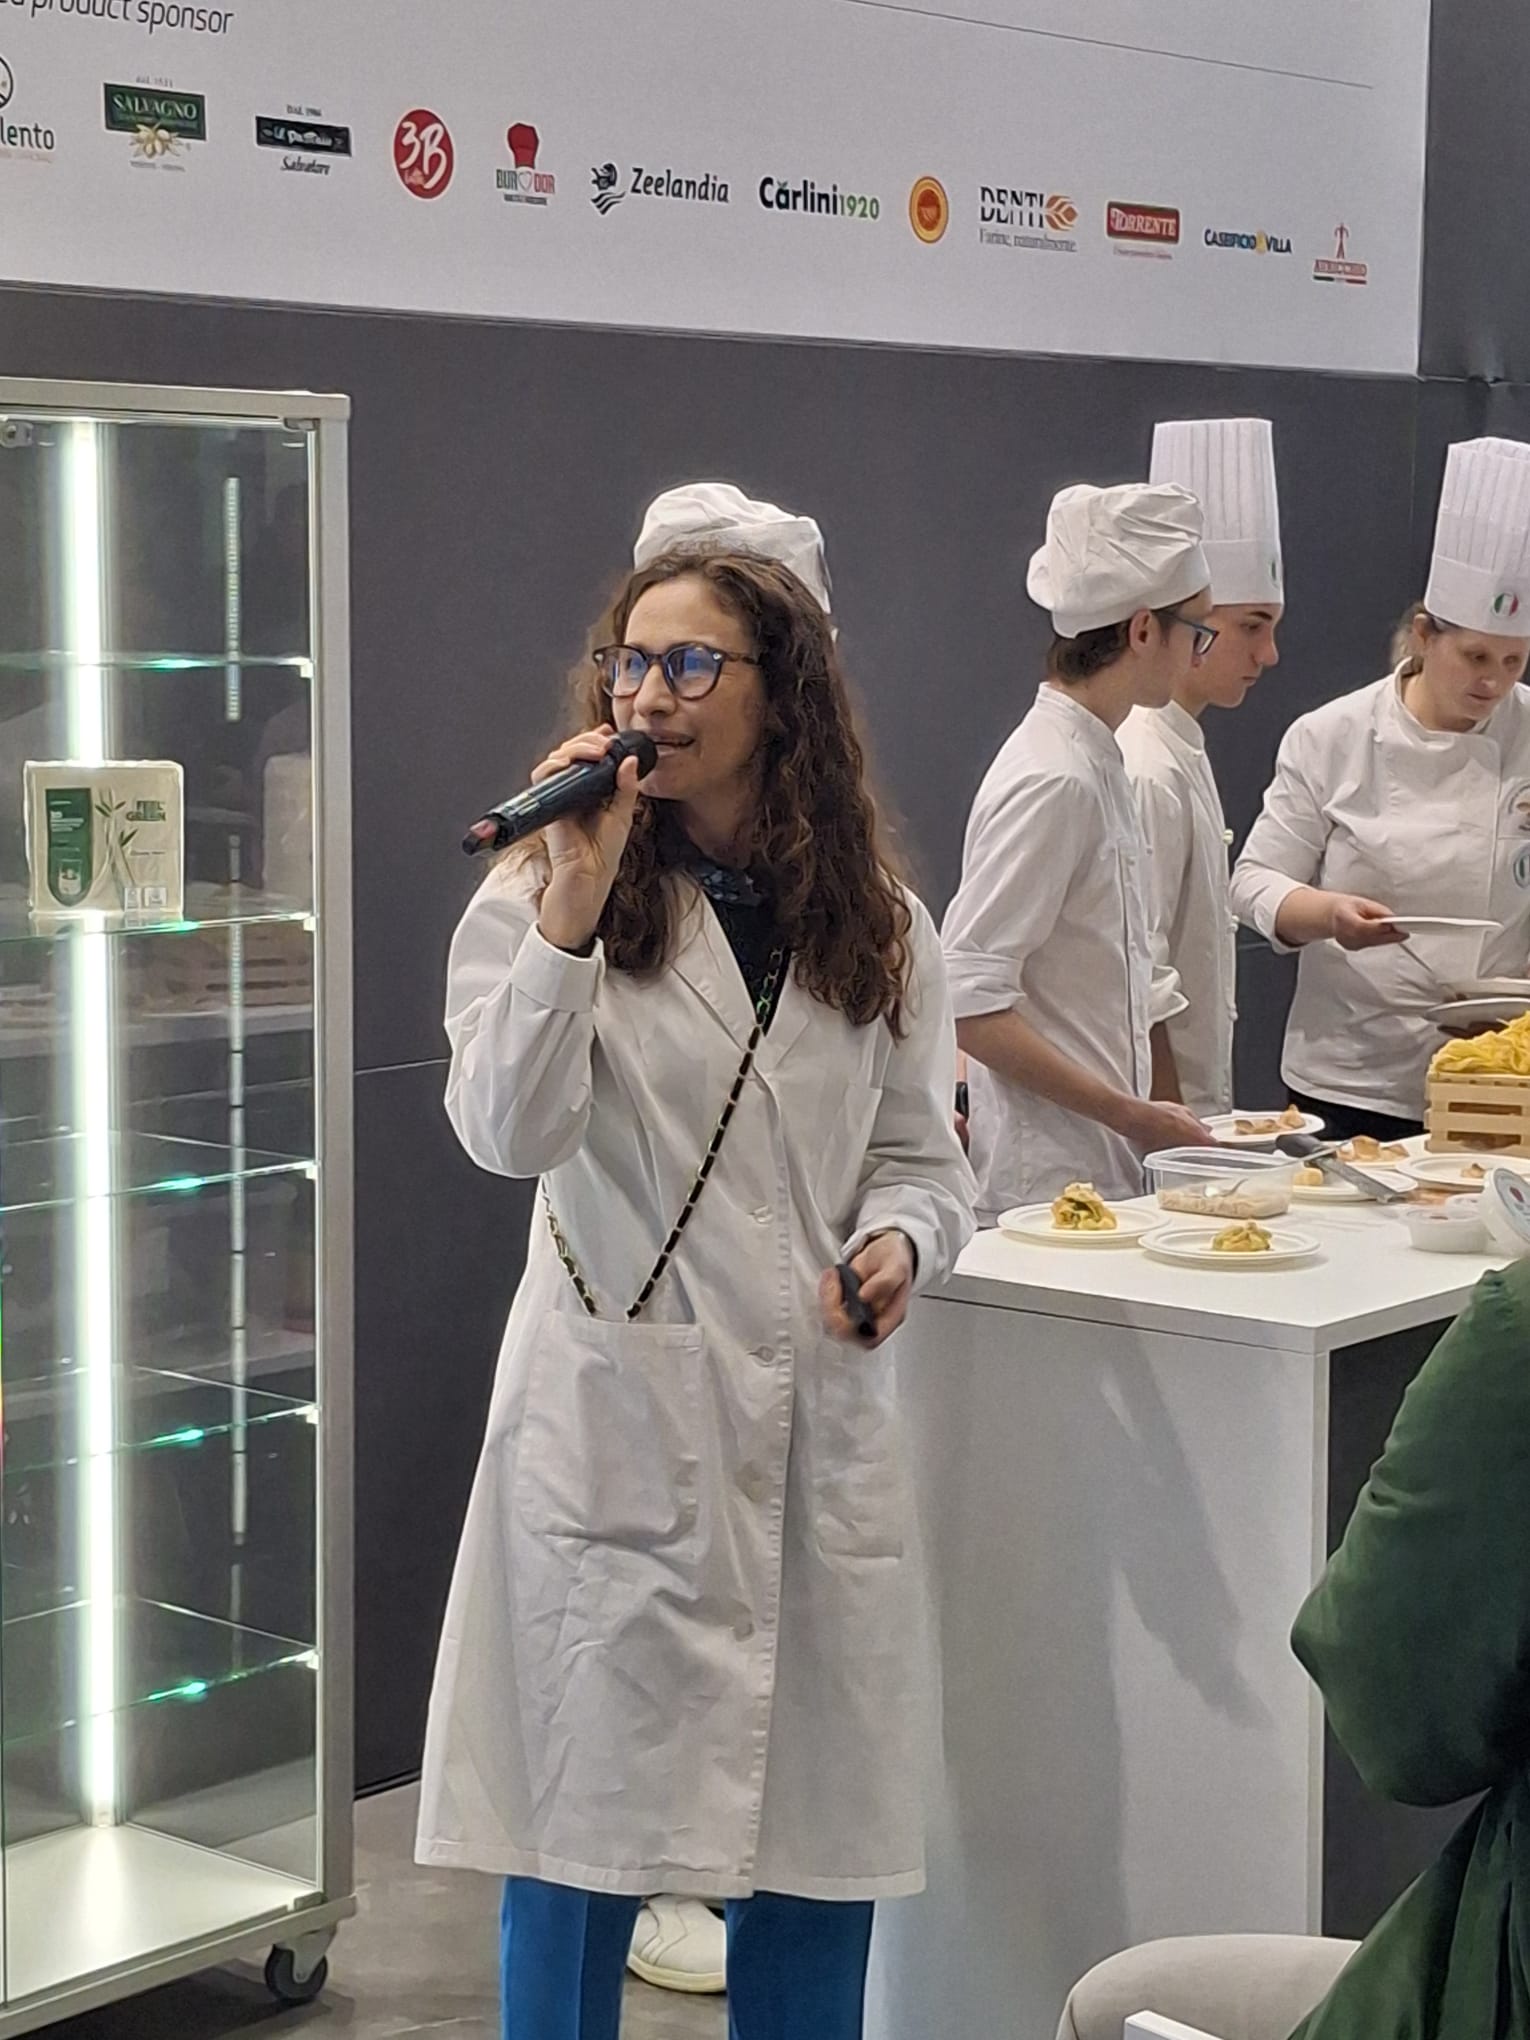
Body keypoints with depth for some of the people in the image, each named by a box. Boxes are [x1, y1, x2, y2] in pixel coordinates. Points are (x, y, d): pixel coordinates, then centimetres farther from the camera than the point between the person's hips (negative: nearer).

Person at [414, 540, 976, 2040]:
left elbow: (919, 1153, 14)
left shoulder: (876, 926, 8)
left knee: (814, 1829, 11)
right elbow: (508, 1130, -17)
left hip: (816, 1412, 4)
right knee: (583, 1812, 4)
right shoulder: (545, 899, -3)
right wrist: (573, 902, -24)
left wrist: (900, 1239, -8)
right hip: (616, 1409, -3)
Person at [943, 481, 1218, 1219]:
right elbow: (969, 1003, -21)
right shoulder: (1054, 782, -17)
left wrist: (1138, 1118, 14)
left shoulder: (1093, 764, 12)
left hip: (1097, 1161, 9)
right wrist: (1132, 1116, -18)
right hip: (1049, 1178, -9)